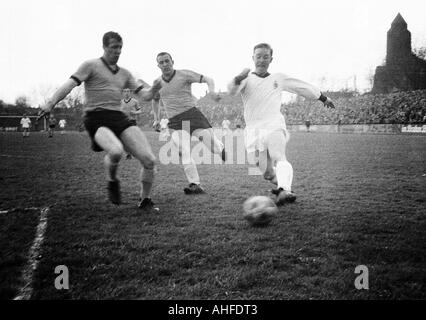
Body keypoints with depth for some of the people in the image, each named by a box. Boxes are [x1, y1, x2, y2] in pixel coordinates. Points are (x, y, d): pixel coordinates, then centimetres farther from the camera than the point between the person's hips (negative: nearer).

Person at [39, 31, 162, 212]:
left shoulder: (124, 74, 21)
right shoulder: (91, 65, 6)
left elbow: (144, 95, 17)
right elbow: (70, 84, -6)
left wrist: (153, 90, -7)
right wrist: (51, 103, -21)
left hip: (119, 118, 5)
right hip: (96, 119, -5)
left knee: (149, 160, -12)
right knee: (115, 151, -37)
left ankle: (145, 201, 10)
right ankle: (112, 182, -4)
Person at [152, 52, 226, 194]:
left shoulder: (184, 74, 1)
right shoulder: (157, 83, 14)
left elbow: (208, 79, -2)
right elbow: (155, 100, 33)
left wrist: (211, 91, -22)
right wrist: (156, 119, 28)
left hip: (192, 114, -2)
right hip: (175, 122, 2)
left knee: (214, 146, -10)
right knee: (184, 152, -19)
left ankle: (222, 149, 27)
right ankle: (195, 185, -17)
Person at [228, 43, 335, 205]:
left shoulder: (279, 78, 16)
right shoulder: (247, 79, 8)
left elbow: (303, 87, 27)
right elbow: (232, 90, -12)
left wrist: (323, 98, 35)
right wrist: (238, 79, -35)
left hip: (274, 126, 0)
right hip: (254, 130, 0)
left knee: (279, 159, -27)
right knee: (265, 172, -1)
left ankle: (284, 191, -46)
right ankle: (280, 184, 27)